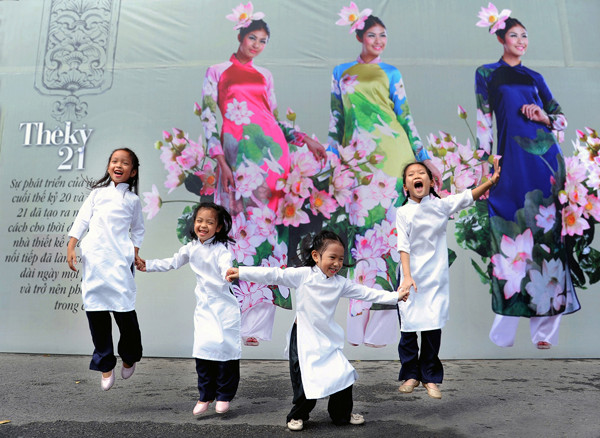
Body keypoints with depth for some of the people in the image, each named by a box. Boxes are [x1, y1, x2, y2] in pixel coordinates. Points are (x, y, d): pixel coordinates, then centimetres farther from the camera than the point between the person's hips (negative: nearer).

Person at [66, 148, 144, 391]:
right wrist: (71, 246, 4)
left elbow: (138, 229, 20)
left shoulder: (133, 200, 13)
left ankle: (130, 357, 21)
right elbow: (82, 219, 13)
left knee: (125, 310, -6)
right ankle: (105, 365, 16)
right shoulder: (98, 192, 16)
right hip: (93, 257, 2)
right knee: (96, 311, 2)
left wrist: (135, 252, 8)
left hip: (119, 259, -2)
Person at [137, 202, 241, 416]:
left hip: (224, 306, -5)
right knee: (202, 350, 1)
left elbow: (226, 268, -33)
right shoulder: (191, 248, 4)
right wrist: (148, 265, 17)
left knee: (225, 349, -1)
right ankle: (205, 396, 17)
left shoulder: (220, 250, -15)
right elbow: (172, 262, 18)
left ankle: (224, 396, 16)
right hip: (204, 306, 5)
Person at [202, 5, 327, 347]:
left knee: (268, 222, -4)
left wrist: (305, 139, 8)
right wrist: (220, 161, -8)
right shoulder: (217, 72, 13)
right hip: (238, 153, -3)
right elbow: (208, 117, 3)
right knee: (245, 224, -9)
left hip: (272, 151, 3)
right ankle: (234, 318, -1)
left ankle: (258, 322, 2)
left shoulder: (265, 75, 23)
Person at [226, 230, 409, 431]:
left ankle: (343, 414, 27)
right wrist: (241, 272, -21)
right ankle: (298, 415, 26)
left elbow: (365, 292, 6)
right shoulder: (302, 275, -12)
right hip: (304, 339, -4)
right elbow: (274, 275, -16)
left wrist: (394, 296, 6)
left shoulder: (340, 283, 1)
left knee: (343, 374, 4)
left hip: (328, 339, 4)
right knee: (306, 381, -1)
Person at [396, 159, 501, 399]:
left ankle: (430, 377, 19)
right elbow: (403, 246, -9)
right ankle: (410, 374, 23)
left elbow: (468, 196, -3)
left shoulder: (441, 205, 3)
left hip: (436, 277, 1)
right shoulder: (403, 212, -3)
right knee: (408, 327, 3)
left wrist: (491, 181, -19)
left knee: (433, 327, 2)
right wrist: (407, 276, -19)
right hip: (411, 276, -1)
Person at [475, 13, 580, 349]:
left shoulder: (535, 77, 20)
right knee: (512, 235, -6)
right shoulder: (486, 73, 11)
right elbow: (482, 121, 2)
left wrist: (545, 117, -1)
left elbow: (562, 118, 20)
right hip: (512, 158, -3)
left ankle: (546, 328, 4)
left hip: (546, 156, 4)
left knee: (548, 234, -2)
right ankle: (505, 329, 5)